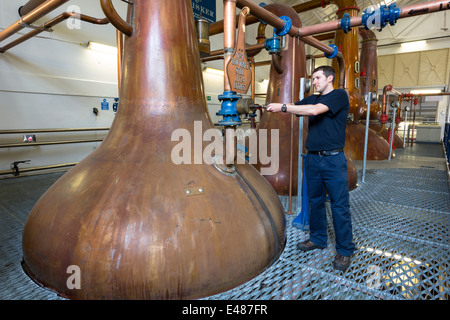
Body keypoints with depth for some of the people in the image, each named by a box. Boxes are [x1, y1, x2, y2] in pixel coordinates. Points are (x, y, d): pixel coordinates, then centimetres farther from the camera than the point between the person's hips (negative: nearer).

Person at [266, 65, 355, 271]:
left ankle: (344, 250, 13)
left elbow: (315, 110, -21)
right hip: (313, 158, 6)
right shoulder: (312, 99, 16)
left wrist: (282, 107, -21)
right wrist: (272, 107, -13)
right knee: (315, 201, 13)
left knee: (339, 205, 0)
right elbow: (292, 108, 6)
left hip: (333, 159, -6)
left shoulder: (339, 96, -5)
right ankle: (318, 239, 29)